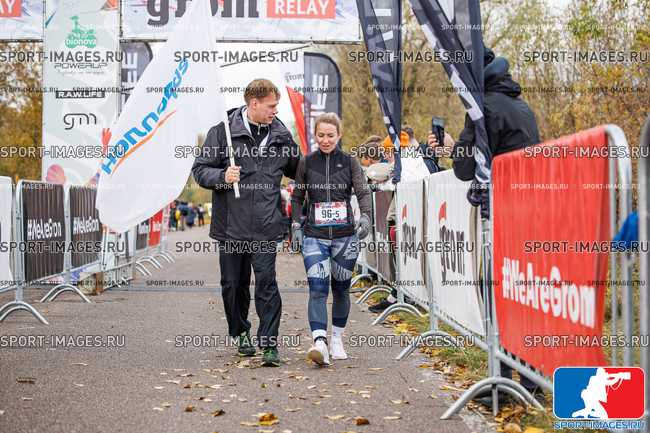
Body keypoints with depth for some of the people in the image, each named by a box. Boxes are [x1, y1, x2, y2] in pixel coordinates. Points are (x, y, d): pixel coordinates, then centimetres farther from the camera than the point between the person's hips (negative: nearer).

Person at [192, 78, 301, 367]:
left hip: (266, 227, 0)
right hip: (231, 224, 0)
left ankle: (269, 344, -3)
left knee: (266, 283, -9)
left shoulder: (281, 135, 9)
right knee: (233, 284, 11)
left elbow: (298, 170, 24)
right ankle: (240, 334, 31)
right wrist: (222, 176, -18)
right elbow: (200, 170, 0)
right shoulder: (223, 132, -1)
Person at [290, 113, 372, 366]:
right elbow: (297, 197, 12)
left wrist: (365, 216, -24)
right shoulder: (306, 163, 6)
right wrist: (295, 225, 1)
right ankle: (319, 343, -24)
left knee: (341, 289, 11)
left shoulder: (349, 162, 4)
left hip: (345, 236, 1)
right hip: (314, 236, -1)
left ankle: (337, 340, 27)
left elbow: (363, 191, -6)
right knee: (317, 288, -15)